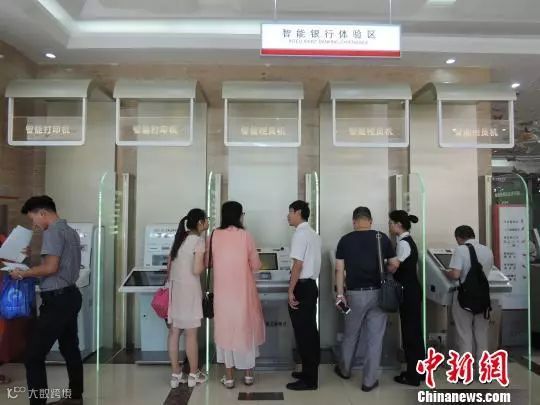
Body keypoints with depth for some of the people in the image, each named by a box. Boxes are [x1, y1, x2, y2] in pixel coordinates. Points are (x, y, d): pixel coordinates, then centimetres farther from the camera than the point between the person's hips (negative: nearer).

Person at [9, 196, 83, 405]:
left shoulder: (53, 232, -14)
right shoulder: (71, 231, 15)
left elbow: (51, 268, -22)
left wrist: (23, 273, -9)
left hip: (57, 299, -10)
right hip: (70, 295, 10)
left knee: (33, 356, -5)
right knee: (70, 348, 18)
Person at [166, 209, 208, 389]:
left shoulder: (179, 239, 11)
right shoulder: (198, 240, -11)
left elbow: (169, 265, 15)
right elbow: (197, 270, -17)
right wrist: (206, 264, 1)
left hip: (174, 288, 7)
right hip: (188, 289, -7)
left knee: (174, 332, 10)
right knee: (191, 334, 4)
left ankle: (176, 375, 18)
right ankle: (193, 374, 16)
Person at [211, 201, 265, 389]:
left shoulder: (214, 235, -4)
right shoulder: (245, 235, -8)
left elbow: (211, 262, 6)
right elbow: (256, 265, -3)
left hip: (223, 291, 1)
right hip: (243, 291, -1)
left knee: (226, 327, 11)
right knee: (246, 327, 14)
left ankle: (229, 377, 18)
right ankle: (248, 373, 25)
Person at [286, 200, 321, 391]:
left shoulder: (300, 234, -15)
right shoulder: (313, 234, 14)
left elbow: (298, 265, -20)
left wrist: (291, 291, -17)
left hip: (302, 286, -9)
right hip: (312, 285, 10)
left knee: (302, 332, -2)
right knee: (310, 330, 15)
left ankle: (309, 379, 6)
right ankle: (311, 372, 26)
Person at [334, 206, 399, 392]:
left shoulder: (345, 240, -4)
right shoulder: (382, 237, -3)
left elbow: (339, 269, -5)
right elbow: (394, 265, 2)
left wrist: (340, 294, 0)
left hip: (355, 294, 0)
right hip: (377, 293, 0)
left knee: (351, 335, 18)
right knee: (375, 338, 7)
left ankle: (344, 370, 36)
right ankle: (369, 381, 13)